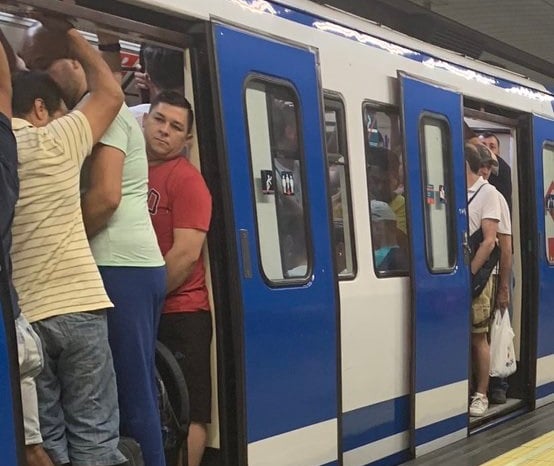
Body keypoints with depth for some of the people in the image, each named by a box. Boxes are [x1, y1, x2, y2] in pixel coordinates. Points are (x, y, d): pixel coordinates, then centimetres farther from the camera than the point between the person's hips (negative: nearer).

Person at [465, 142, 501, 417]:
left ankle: (481, 395, 9)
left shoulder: (487, 192, -2)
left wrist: (469, 273, -13)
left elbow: (489, 241, -8)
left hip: (476, 275, -4)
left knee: (477, 337, 2)